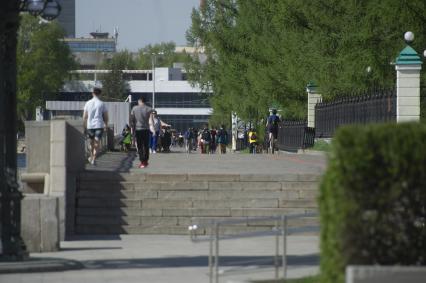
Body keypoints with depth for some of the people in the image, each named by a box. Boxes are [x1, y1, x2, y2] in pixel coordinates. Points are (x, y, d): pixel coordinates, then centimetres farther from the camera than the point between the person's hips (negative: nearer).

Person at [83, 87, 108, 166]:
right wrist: (106, 126, 16)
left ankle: (91, 157, 29)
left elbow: (84, 117, 4)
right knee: (97, 143, -3)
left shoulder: (88, 103, 4)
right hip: (99, 125, -2)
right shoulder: (102, 104, -1)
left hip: (90, 126, 2)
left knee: (92, 142, 19)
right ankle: (93, 159, -10)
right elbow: (106, 117, 2)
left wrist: (84, 127, 11)